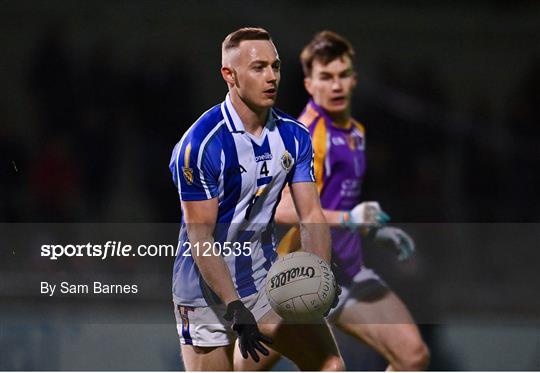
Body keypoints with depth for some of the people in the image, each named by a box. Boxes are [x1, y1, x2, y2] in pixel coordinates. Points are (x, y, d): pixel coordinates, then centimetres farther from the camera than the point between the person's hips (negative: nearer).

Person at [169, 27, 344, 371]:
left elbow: (311, 215, -2)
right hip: (208, 290, -6)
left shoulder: (294, 136, 1)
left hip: (265, 276, 6)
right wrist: (235, 308, -25)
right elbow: (200, 238, -19)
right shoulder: (200, 145, -19)